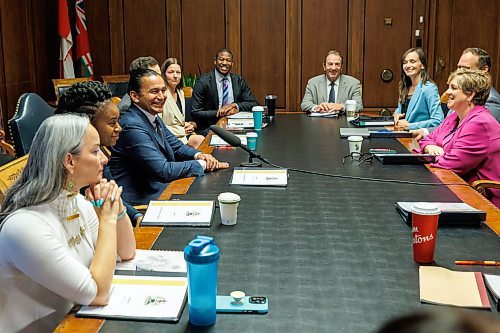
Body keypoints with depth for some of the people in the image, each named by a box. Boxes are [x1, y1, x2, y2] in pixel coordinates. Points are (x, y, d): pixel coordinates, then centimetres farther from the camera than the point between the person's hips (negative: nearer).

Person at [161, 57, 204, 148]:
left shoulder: (180, 93, 14)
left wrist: (188, 126, 0)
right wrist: (182, 130, -11)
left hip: (182, 133, 8)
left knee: (203, 140, -19)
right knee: (200, 140, -24)